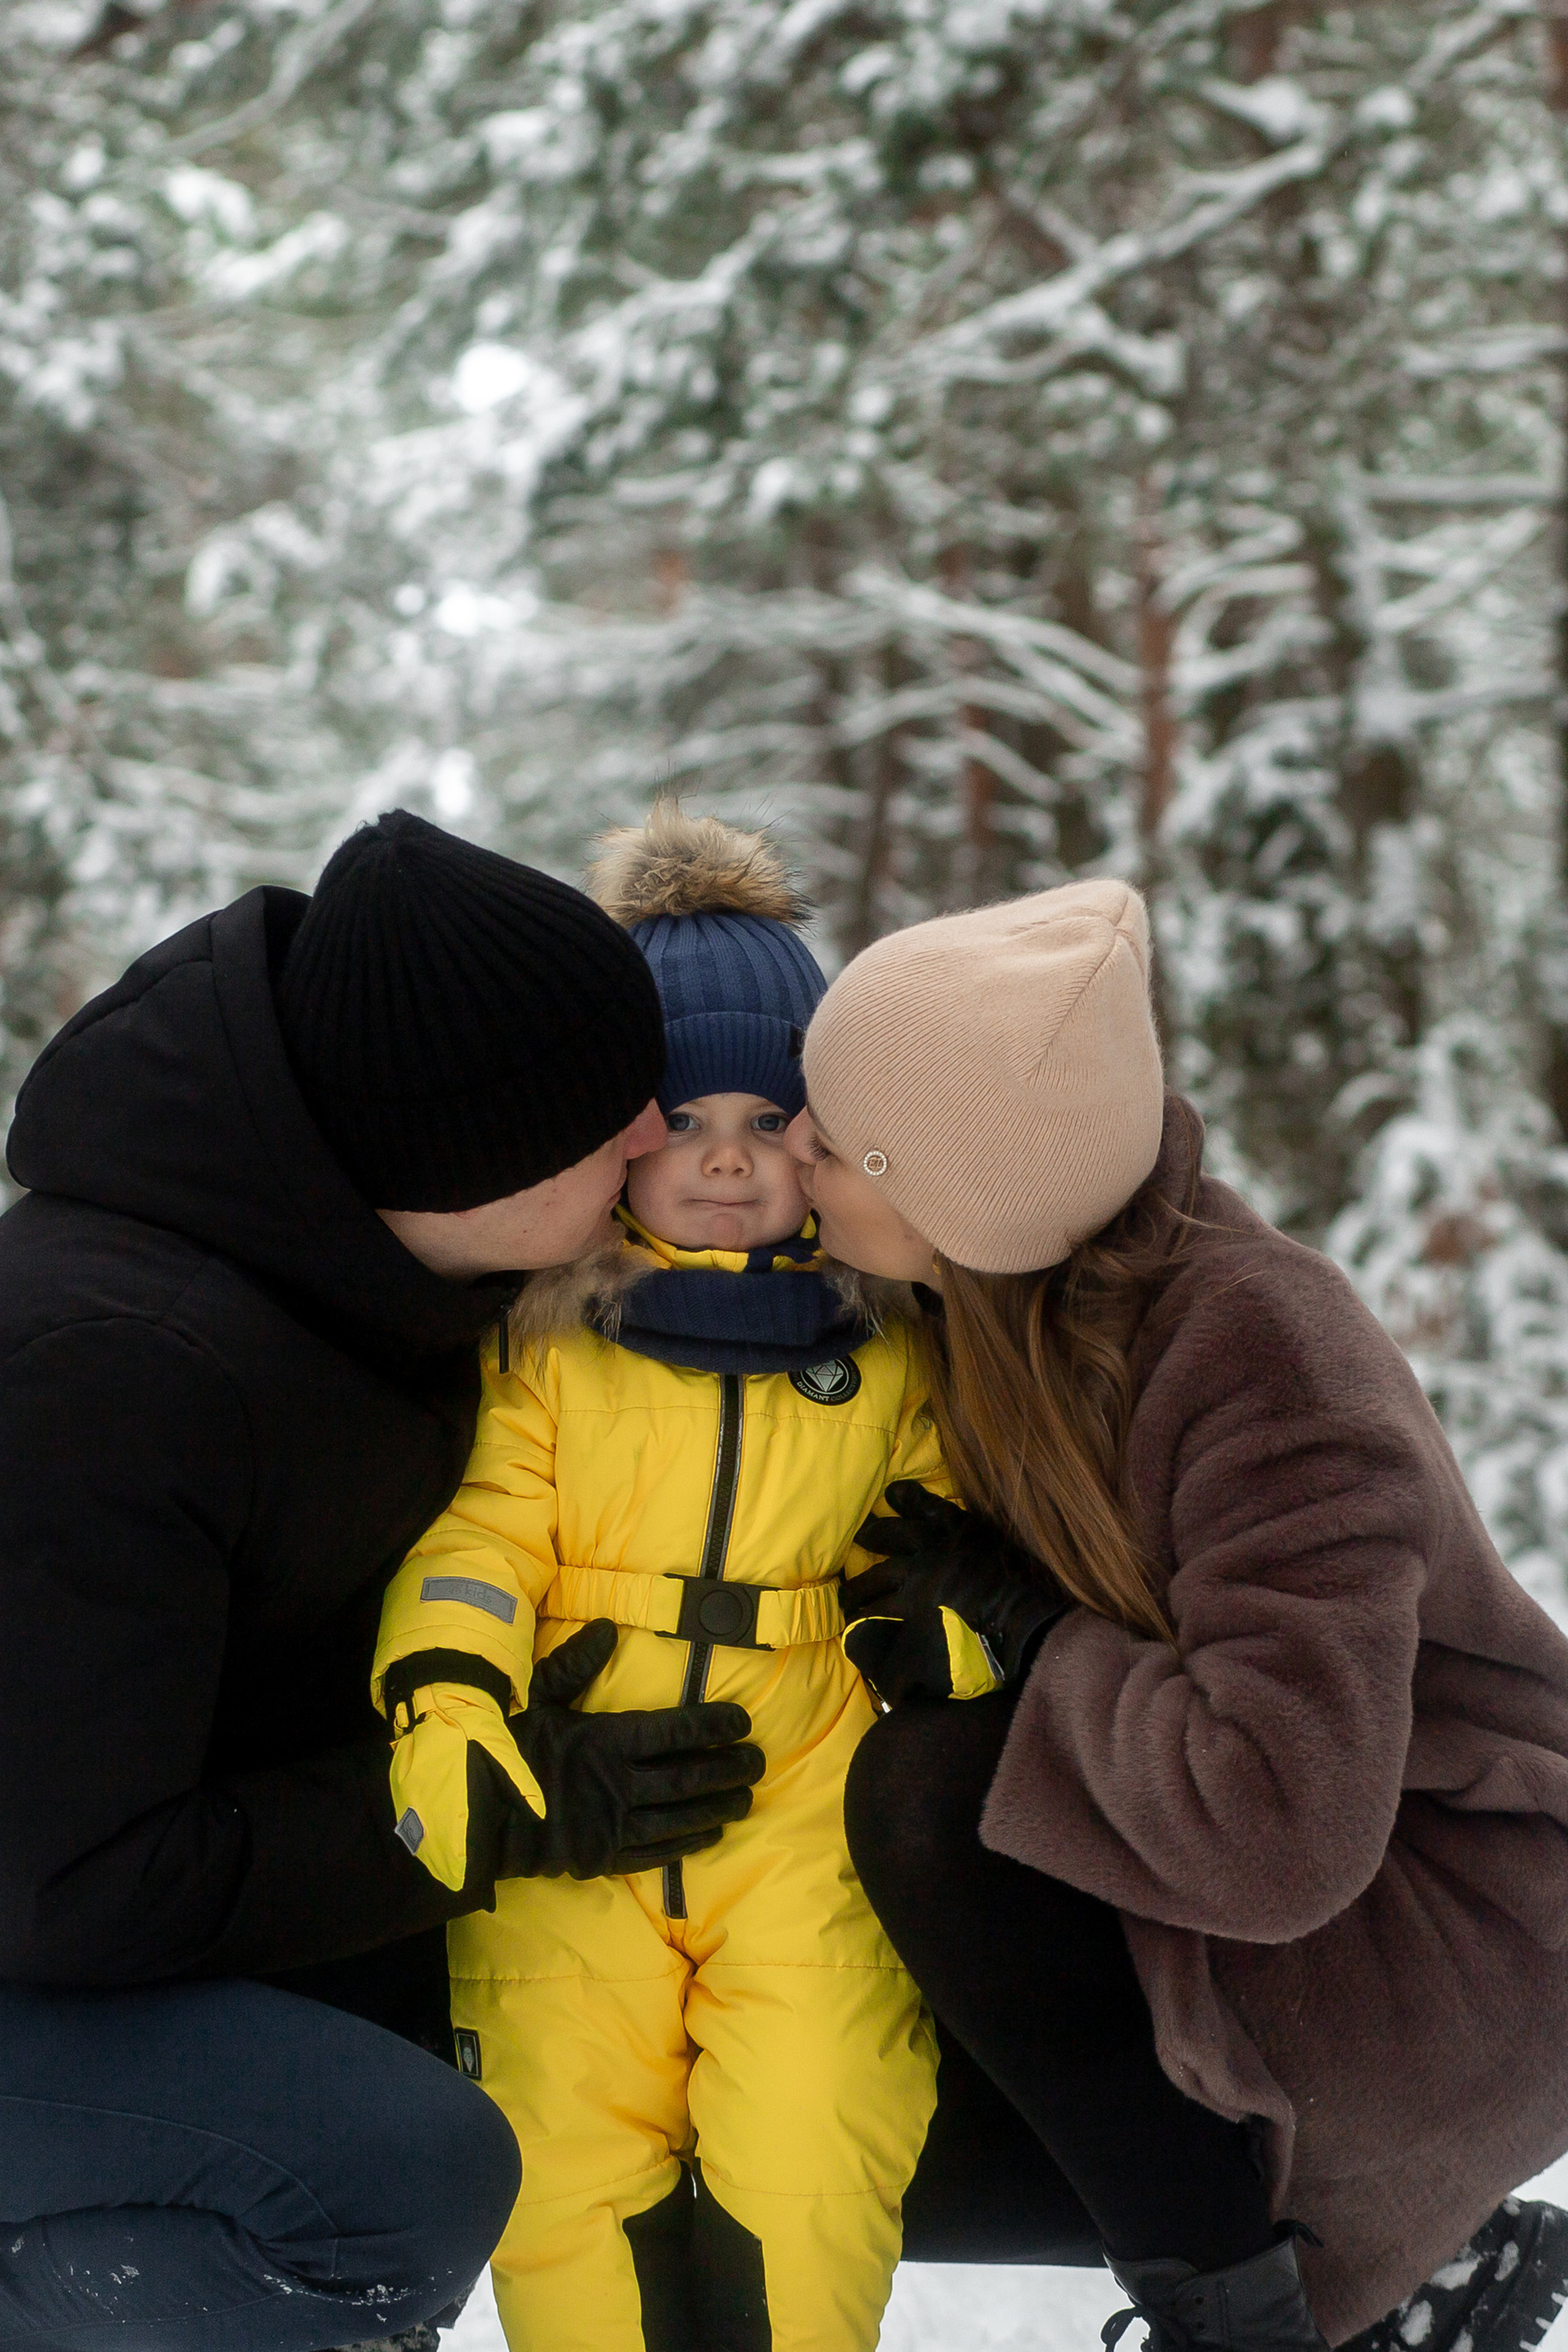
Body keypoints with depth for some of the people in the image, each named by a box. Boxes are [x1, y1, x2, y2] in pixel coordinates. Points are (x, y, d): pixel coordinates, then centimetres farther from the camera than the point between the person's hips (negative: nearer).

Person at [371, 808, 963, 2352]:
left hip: (807, 1812, 0)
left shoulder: (891, 1350, 12)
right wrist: (444, 1699, -17)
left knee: (808, 2183, -14)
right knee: (564, 2172, -9)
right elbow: (483, 1530, 0)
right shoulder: (542, 1336, 8)